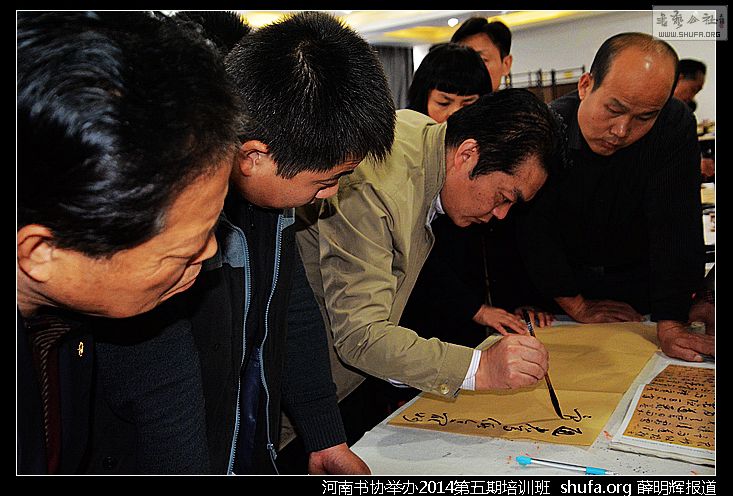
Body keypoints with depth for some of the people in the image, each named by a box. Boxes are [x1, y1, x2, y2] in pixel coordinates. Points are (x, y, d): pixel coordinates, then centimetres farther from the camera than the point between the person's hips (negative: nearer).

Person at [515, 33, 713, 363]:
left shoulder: (675, 127, -23)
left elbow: (676, 229, -26)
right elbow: (532, 228, -20)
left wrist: (670, 326, -33)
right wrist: (577, 306, -16)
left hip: (638, 283, 1)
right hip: (558, 283, 0)